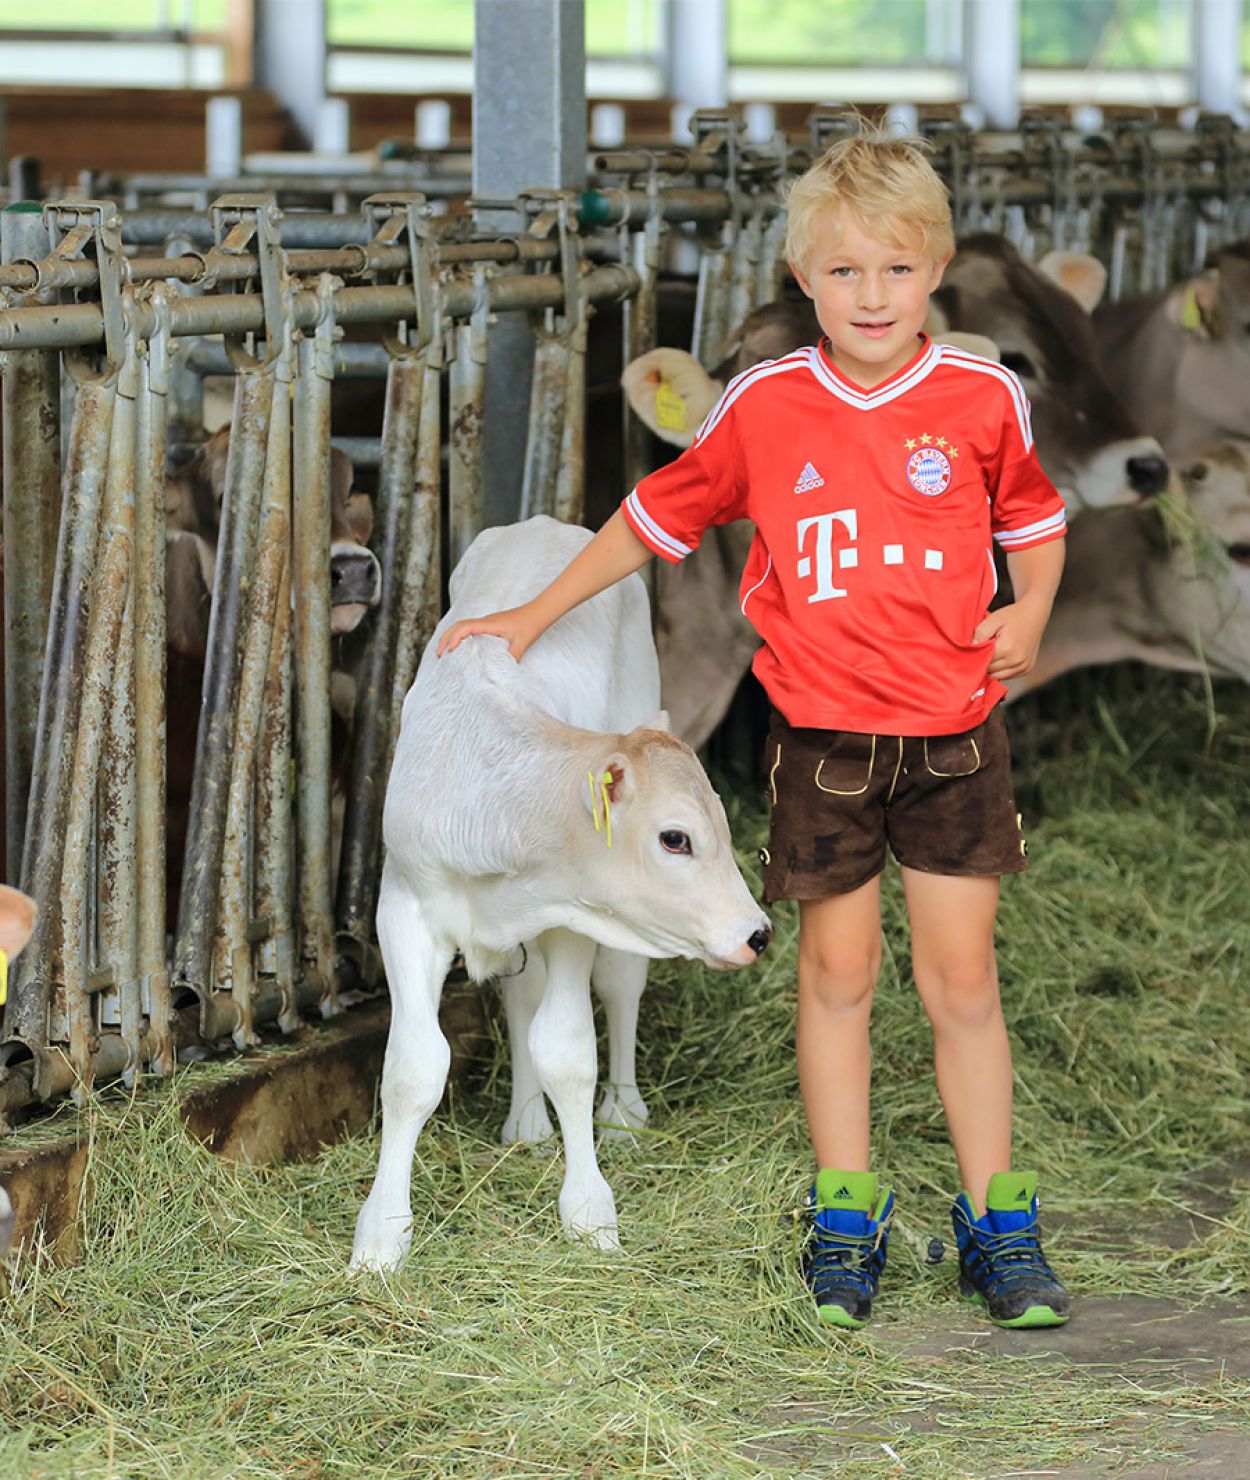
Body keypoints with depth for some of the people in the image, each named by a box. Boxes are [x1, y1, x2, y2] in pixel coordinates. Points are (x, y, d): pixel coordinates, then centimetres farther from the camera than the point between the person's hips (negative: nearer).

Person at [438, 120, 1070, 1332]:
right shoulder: (763, 408, -3)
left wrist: (1029, 611, -5)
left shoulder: (981, 398, -4)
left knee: (961, 976, 4)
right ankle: (845, 1216, 17)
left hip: (952, 736, 0)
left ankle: (995, 1222, 13)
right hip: (821, 734, 0)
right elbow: (656, 516, 9)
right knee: (835, 971, 7)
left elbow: (1033, 518, 14)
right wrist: (533, 618, 12)